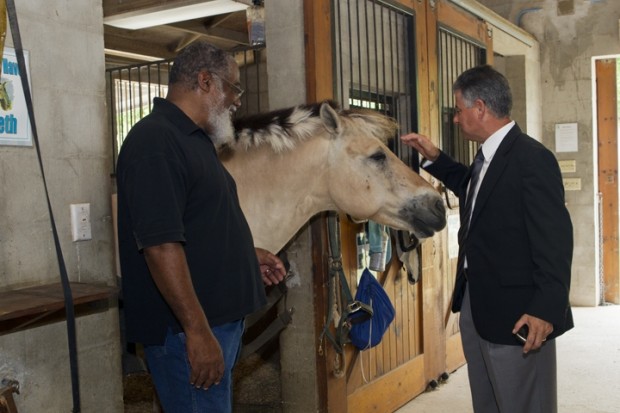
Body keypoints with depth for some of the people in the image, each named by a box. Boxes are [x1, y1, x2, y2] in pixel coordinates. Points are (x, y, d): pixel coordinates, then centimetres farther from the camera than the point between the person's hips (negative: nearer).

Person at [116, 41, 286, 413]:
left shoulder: (195, 140, 14)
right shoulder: (156, 141, -18)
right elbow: (161, 244, -25)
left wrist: (245, 253, 15)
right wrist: (197, 331, -26)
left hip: (220, 319, 10)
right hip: (187, 330, -10)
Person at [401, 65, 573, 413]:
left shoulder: (533, 158, -18)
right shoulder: (489, 156, 9)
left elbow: (555, 241, -22)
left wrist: (546, 309, -25)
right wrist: (435, 158, 22)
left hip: (516, 314, -9)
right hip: (475, 305, 9)